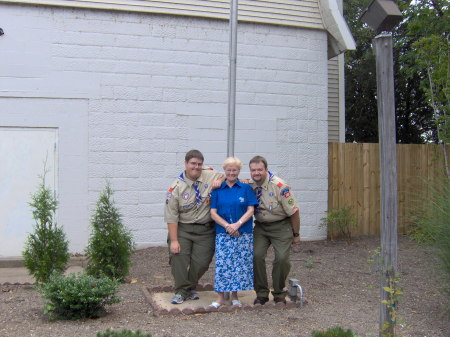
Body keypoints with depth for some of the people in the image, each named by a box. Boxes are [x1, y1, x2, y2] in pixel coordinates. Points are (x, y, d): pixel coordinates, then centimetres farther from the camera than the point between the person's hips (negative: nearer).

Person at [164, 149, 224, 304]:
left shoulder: (210, 176, -1)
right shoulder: (176, 187, -8)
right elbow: (171, 216, -9)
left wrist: (219, 181, -7)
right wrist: (173, 240, -14)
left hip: (206, 230, 2)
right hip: (182, 228, -1)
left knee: (201, 262, -1)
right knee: (179, 258, -9)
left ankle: (190, 288, 24)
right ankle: (181, 291, 10)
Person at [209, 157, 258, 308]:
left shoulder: (246, 188, 3)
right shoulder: (217, 190, 5)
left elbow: (250, 210, -2)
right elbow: (213, 213, 0)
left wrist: (238, 224, -15)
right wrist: (227, 225, -13)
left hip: (243, 233, 0)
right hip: (223, 233, 0)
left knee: (240, 264, 4)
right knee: (222, 264, -1)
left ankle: (234, 296, 17)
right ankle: (220, 297, 9)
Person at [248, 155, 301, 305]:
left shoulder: (279, 186, -20)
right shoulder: (248, 185, -6)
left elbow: (293, 211, -13)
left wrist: (296, 234, -4)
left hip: (281, 226, -3)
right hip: (260, 226, 4)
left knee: (282, 258, -13)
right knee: (256, 255, -12)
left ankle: (279, 293, 11)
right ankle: (261, 293, 5)